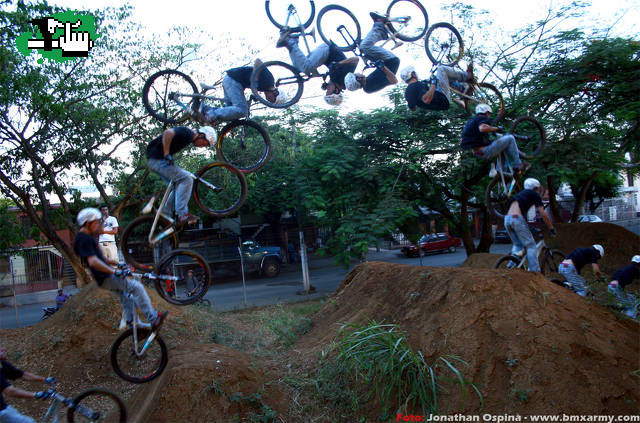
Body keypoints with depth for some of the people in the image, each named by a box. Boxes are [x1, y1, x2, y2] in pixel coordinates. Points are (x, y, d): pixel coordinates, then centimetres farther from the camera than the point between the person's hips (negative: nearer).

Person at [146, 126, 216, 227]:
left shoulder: (188, 137, 15)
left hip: (156, 159, 10)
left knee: (178, 186, 12)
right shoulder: (187, 133, -15)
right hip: (157, 159, -10)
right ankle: (182, 215, -17)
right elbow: (168, 133, -31)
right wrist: (167, 155, -26)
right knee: (186, 179, -16)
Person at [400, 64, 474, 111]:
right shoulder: (417, 85, -24)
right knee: (441, 69, 0)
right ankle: (468, 76, 16)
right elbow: (427, 100, -39)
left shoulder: (407, 92, 1)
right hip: (443, 101, -9)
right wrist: (433, 83, -31)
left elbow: (412, 108, 14)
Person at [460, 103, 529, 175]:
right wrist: (496, 128, -14)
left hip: (478, 154, 10)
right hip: (485, 151, -10)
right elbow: (483, 128, -31)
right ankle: (518, 166, 5)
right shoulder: (483, 118, -5)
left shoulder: (470, 121, 21)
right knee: (510, 138, 0)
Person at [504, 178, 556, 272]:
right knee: (531, 245, 2)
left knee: (517, 244, 21)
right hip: (517, 219, -7)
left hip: (507, 219, 7)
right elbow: (543, 215, 3)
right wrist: (552, 229, 11)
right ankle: (535, 272, 0)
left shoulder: (521, 194, 32)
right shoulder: (535, 194, 11)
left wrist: (528, 228, 43)